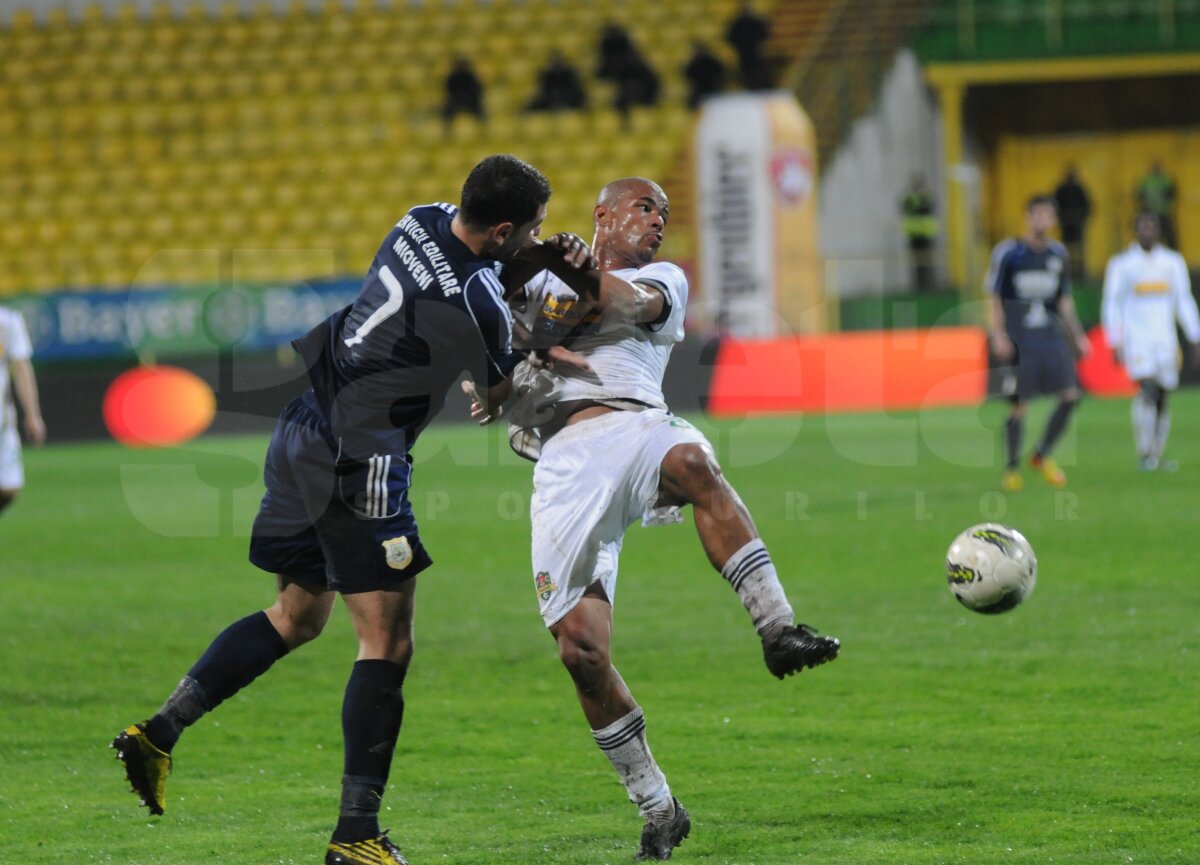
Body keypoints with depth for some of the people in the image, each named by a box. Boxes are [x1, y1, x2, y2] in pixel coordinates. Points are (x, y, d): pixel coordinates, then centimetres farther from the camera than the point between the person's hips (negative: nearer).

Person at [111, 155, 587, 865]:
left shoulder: (425, 221, 0)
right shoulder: (477, 307, -22)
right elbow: (503, 393, -2)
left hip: (303, 431, 9)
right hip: (359, 462, -9)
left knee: (297, 615, 21)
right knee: (387, 644, -3)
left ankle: (159, 732, 17)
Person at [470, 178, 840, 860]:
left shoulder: (664, 280, 23)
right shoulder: (539, 281, 29)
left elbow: (626, 302, 1)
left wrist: (561, 265, -13)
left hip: (636, 426, -1)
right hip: (564, 459, 1)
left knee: (693, 462, -40)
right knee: (581, 649, -12)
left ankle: (779, 630, -46)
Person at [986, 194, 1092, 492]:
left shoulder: (1057, 253, 10)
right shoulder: (1007, 252, -4)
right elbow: (994, 297, -2)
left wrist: (1077, 335, 14)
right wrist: (998, 335, -11)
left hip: (1050, 335, 5)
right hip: (1018, 340, -4)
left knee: (1071, 395, -6)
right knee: (1019, 404, -5)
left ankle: (1043, 456, 11)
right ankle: (1011, 469, 11)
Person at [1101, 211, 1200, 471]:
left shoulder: (1173, 262, 9)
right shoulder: (1122, 262, -1)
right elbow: (1111, 305, 1)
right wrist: (1114, 345, -5)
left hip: (1165, 340, 4)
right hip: (1136, 340, -4)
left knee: (1162, 399, 4)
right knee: (1147, 389, -21)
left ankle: (1157, 456, 16)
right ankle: (1145, 454, -18)